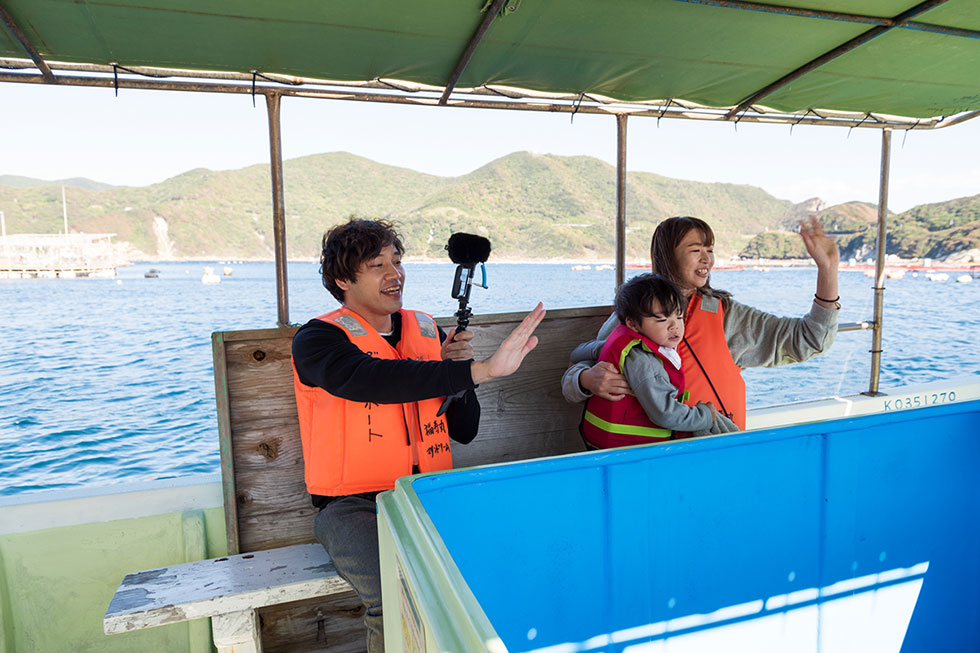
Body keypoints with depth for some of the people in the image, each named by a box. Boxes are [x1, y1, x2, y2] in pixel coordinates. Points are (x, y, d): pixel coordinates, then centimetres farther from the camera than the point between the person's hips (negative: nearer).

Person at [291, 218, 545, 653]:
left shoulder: (427, 331, 11)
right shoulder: (317, 339, -5)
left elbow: (464, 431, 12)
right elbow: (372, 381, -30)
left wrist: (454, 367, -6)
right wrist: (480, 369, -36)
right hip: (354, 504, -4)